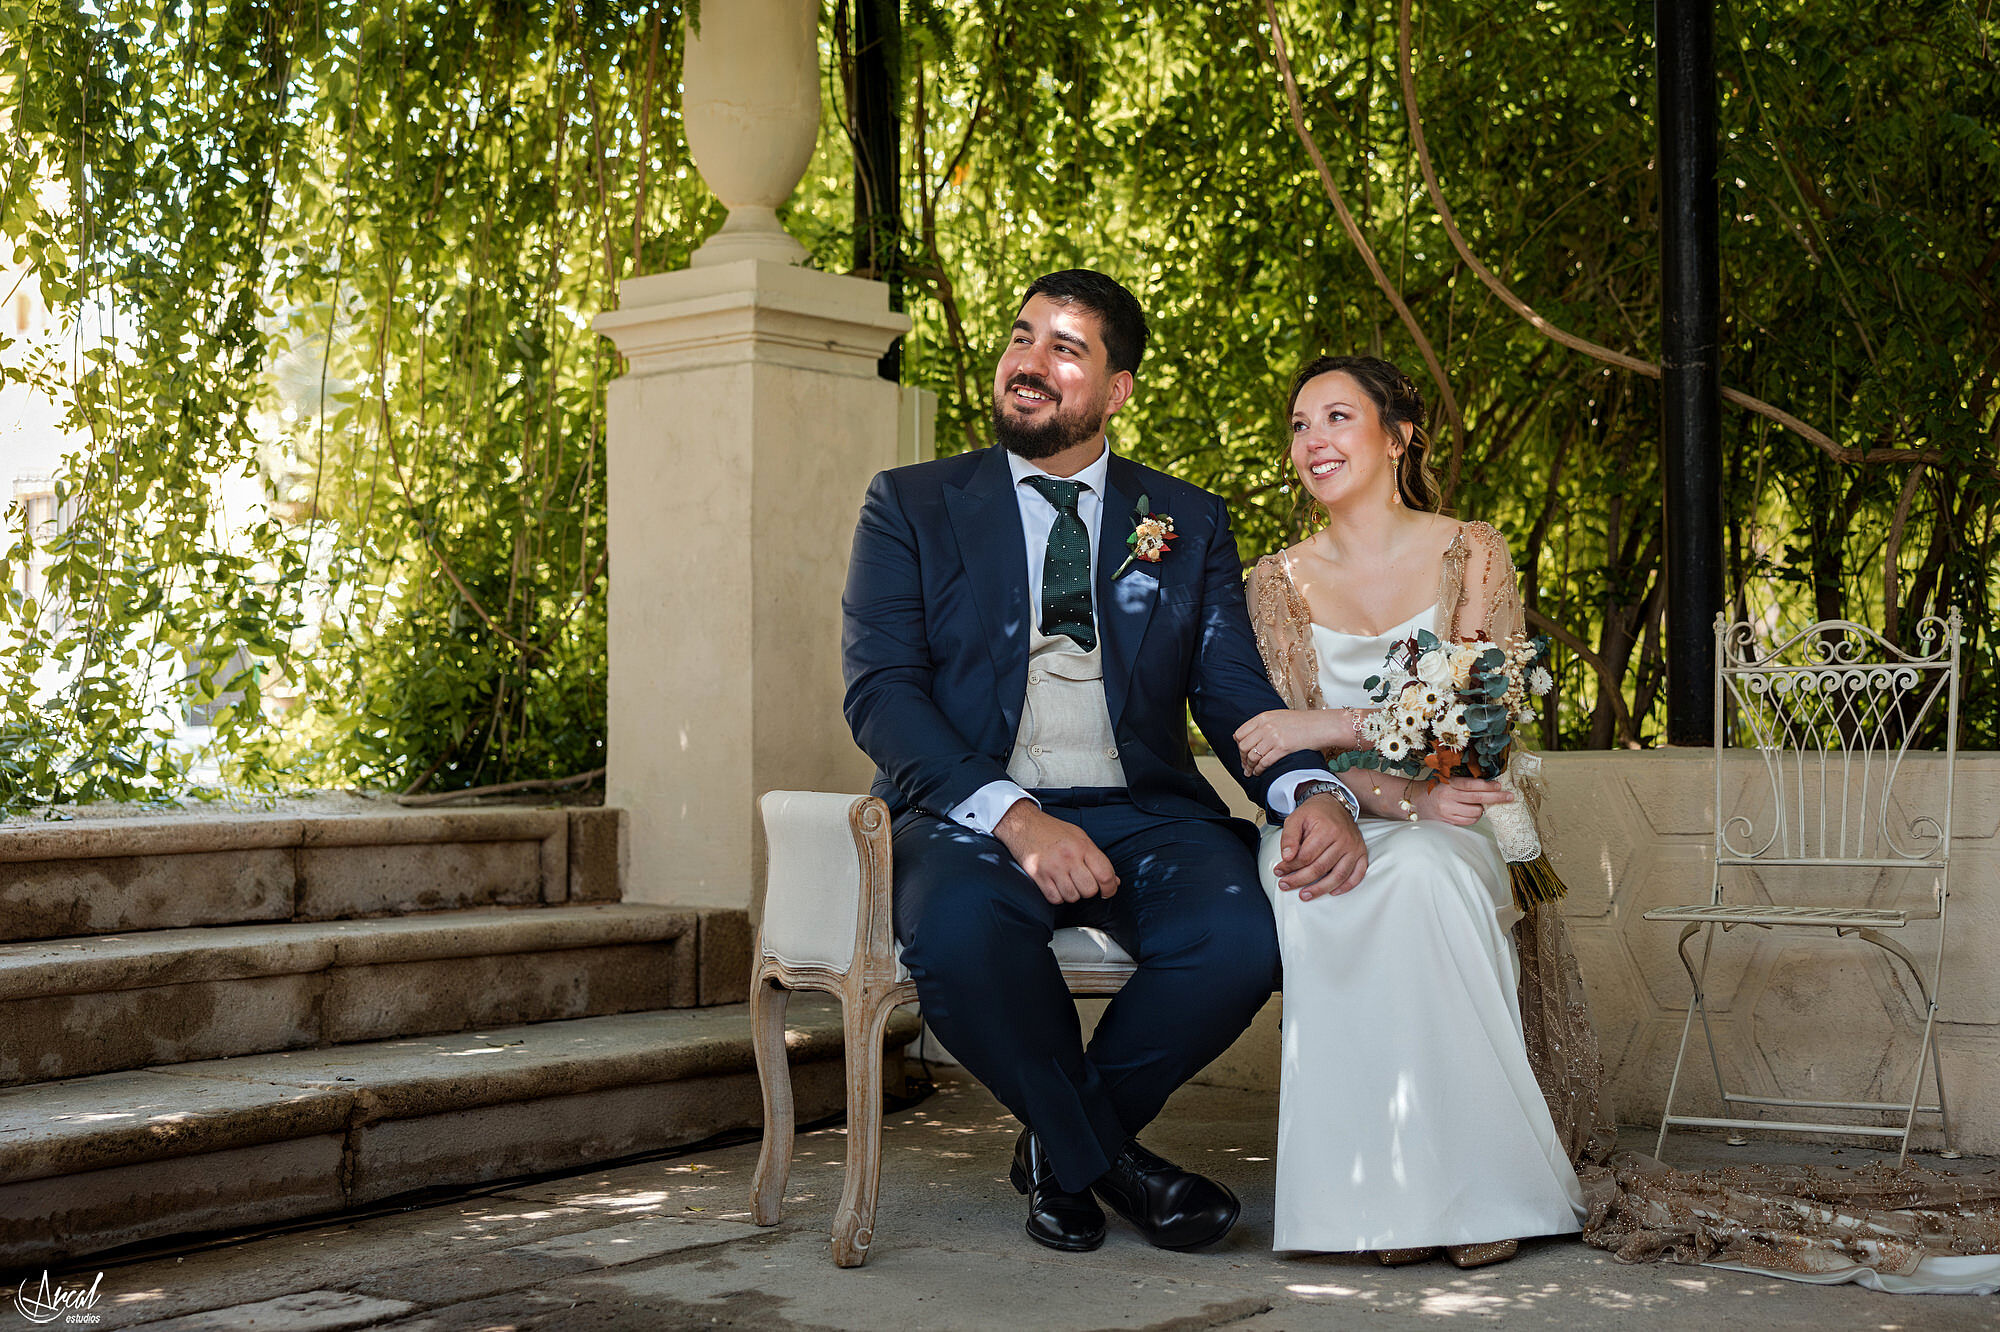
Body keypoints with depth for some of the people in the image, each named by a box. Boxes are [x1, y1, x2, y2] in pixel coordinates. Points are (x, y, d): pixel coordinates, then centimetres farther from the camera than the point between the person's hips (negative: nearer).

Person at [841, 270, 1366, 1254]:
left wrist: (1313, 792, -15)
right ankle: (1108, 1159, -7)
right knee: (959, 931, -37)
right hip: (973, 808, -2)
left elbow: (1236, 695, 9)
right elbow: (880, 692, -3)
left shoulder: (1189, 524, 17)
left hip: (1141, 808, 2)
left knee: (1240, 936, -30)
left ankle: (1062, 1144, -1)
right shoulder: (911, 505, 9)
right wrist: (1014, 817, -20)